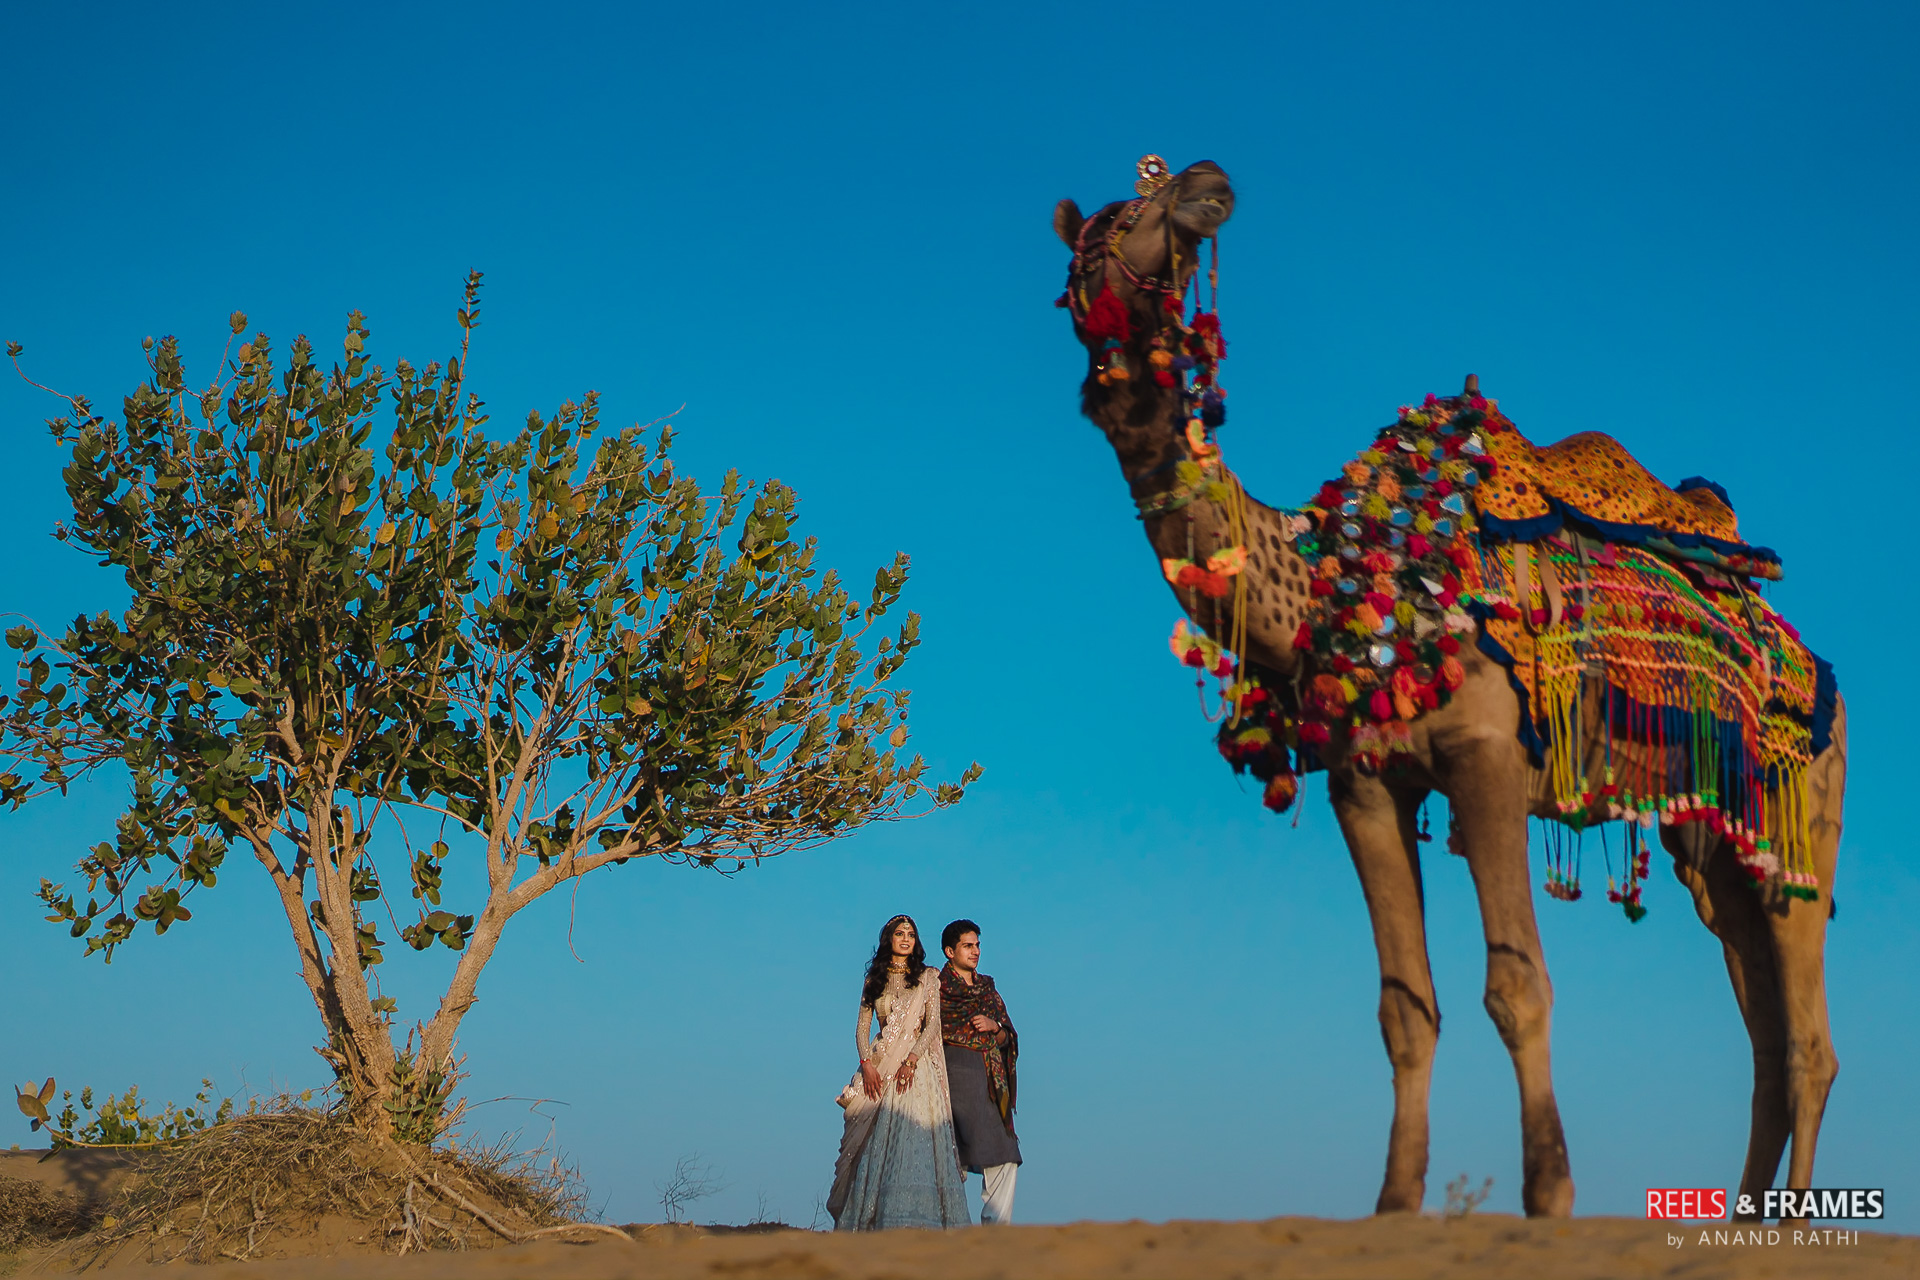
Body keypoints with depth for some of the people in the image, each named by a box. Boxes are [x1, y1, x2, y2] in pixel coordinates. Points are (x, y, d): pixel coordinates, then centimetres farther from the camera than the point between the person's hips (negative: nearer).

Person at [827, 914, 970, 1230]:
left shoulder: (928, 978, 8)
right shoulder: (875, 979, 14)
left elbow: (933, 1024, 0)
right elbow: (863, 1025, 10)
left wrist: (911, 1061, -14)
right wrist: (867, 1063, -7)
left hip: (916, 1066, -2)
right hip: (879, 1066, 2)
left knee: (914, 1139, -13)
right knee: (876, 1143, -3)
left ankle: (910, 1222, -15)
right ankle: (867, 1221, -1)